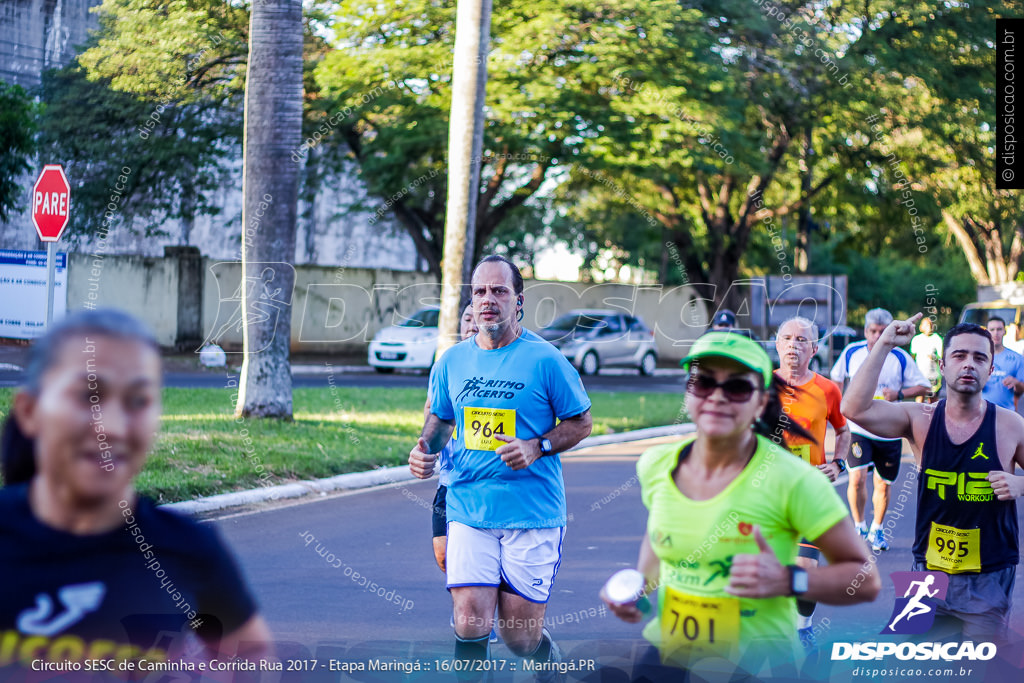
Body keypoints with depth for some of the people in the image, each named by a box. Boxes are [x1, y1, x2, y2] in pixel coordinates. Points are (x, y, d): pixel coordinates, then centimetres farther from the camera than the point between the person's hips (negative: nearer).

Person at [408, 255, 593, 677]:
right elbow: (440, 418, 22)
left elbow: (581, 422, 3)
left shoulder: (544, 360, -5)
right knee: (470, 624, -12)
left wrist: (537, 448, -14)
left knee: (520, 638, 3)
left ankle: (551, 662, 37)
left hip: (533, 515, -3)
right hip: (468, 511, 3)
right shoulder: (452, 361, 7)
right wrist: (425, 448, 0)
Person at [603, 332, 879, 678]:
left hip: (755, 664, -4)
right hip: (665, 654, 4)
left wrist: (787, 580, -27)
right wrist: (639, 586, 1)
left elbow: (866, 580, -12)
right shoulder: (655, 466, -3)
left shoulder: (791, 479, -17)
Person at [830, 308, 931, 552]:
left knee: (883, 485, 10)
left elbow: (923, 386, 0)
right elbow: (836, 377, 16)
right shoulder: (851, 353, -1)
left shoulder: (900, 358, -5)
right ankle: (859, 526, 6)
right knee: (857, 478, -16)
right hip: (858, 428, -1)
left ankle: (877, 529, 32)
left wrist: (899, 394, -16)